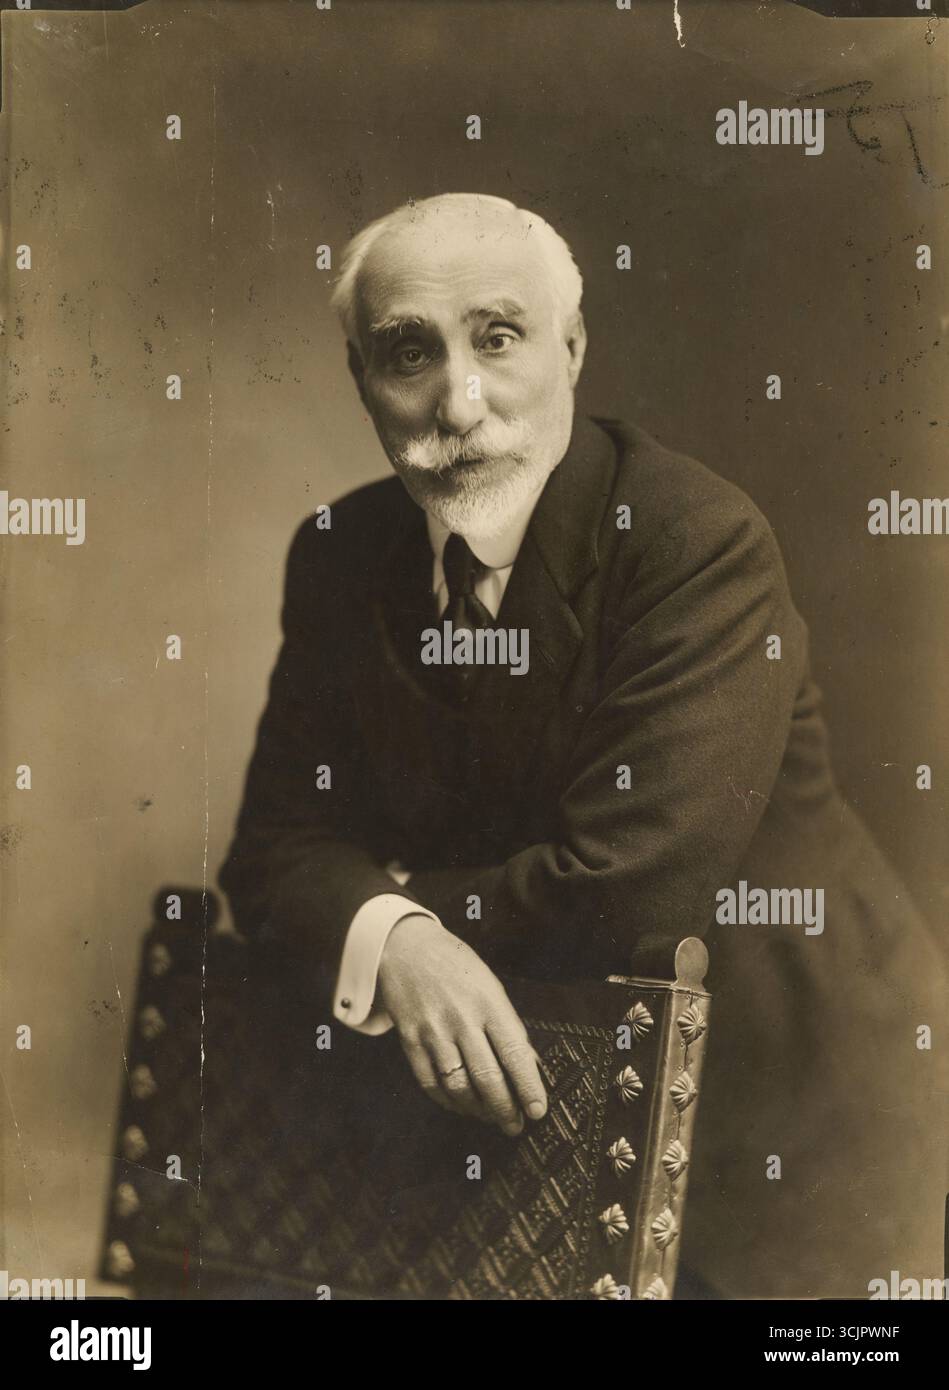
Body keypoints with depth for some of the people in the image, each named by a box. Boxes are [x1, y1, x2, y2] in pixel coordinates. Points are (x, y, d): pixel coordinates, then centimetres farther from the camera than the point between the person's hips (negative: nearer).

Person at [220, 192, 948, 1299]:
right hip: (528, 1090, 5)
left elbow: (623, 890, -26)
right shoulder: (340, 555, -2)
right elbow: (279, 842, -3)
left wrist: (410, 901, -11)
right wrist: (390, 940, -25)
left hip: (780, 1102, -4)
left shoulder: (703, 541, -21)